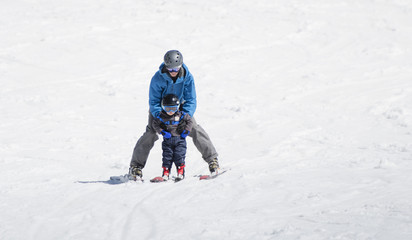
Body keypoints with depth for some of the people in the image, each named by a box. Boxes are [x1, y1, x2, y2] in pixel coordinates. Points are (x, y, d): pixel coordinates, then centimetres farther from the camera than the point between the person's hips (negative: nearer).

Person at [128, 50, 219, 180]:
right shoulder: (158, 78, -29)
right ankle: (136, 165, -8)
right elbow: (154, 102, -21)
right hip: (160, 108, -2)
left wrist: (184, 118, -33)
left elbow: (191, 101, -19)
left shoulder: (187, 77, -24)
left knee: (195, 129, -13)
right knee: (151, 133, -18)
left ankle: (212, 158, -1)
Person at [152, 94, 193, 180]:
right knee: (167, 156, -1)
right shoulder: (161, 117, -4)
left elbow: (189, 121, 5)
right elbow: (155, 124, 1)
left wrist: (186, 131, -4)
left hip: (179, 139, -1)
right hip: (167, 140, 1)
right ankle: (165, 173, 6)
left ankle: (180, 172, 4)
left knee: (179, 156, -5)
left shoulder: (181, 115, -4)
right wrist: (162, 132, -10)